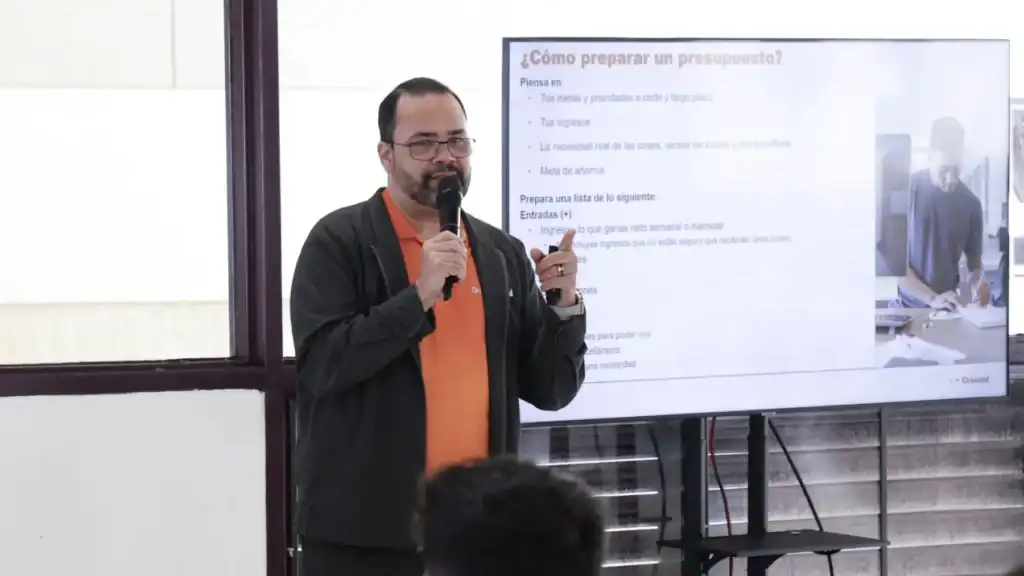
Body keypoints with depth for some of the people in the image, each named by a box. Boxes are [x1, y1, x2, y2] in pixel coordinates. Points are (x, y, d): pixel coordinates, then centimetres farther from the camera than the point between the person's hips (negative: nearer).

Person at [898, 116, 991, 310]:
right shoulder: (906, 191, -6)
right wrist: (932, 298, -18)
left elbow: (975, 264, 12)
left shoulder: (971, 203, 3)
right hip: (907, 306, -3)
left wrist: (977, 287, -10)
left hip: (949, 308, 3)